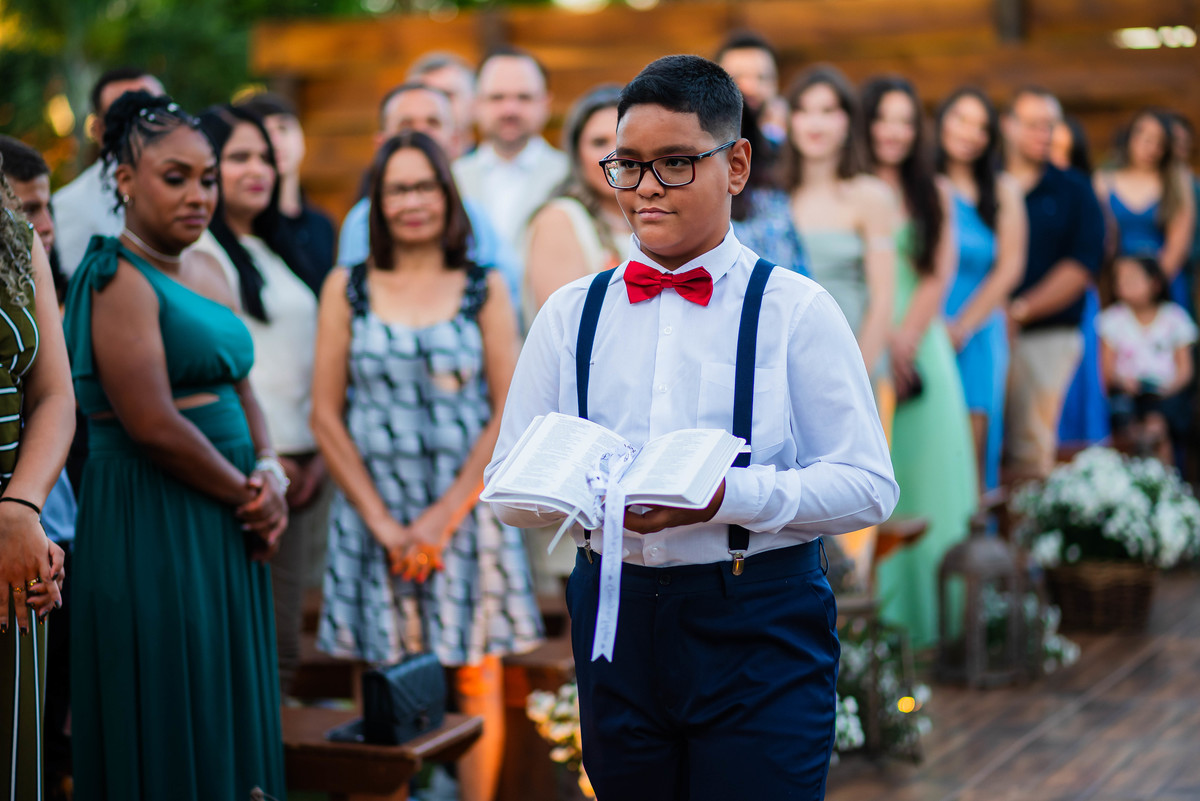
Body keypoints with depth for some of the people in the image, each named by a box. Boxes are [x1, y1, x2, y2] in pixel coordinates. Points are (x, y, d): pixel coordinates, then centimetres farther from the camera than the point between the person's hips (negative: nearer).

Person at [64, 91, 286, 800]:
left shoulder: (207, 274, 14)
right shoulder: (118, 281, -13)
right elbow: (153, 425, -19)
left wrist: (270, 475, -3)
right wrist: (247, 494, -10)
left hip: (226, 527, 8)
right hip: (152, 525, -8)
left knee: (230, 713, 13)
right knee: (169, 723, -1)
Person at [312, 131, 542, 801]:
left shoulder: (484, 289, 3)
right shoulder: (348, 288, 5)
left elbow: (510, 414, -1)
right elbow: (327, 416, 2)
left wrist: (444, 517, -8)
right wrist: (382, 521, -6)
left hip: (466, 511, 0)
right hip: (372, 513, 0)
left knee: (476, 677, 3)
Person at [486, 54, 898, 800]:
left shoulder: (797, 310, -1)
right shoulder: (571, 313, 9)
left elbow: (868, 485, -7)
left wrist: (727, 497, -22)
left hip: (763, 633, -3)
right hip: (615, 619, 3)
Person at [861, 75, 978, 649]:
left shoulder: (933, 193, 11)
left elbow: (939, 277, 4)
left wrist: (906, 340, -8)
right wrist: (881, 342, -12)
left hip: (921, 347, 3)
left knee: (928, 473, 1)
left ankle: (929, 612, 9)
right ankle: (874, 615, 2)